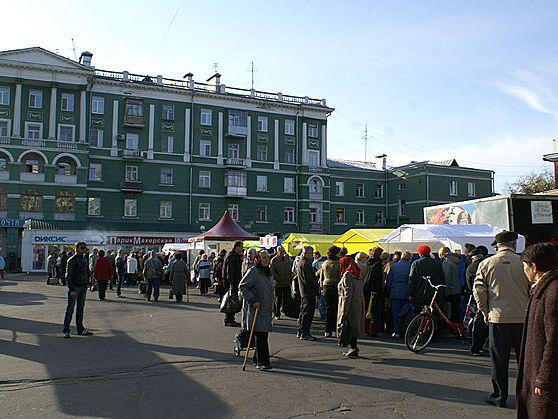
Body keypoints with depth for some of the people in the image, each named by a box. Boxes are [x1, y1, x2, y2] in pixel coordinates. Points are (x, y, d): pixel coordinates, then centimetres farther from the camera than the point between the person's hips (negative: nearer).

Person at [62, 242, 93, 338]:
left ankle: (80, 329, 18)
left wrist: (86, 285, 12)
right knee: (70, 309, -4)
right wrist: (72, 289, -19)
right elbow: (68, 276, -13)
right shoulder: (72, 260, -9)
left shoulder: (84, 260, 14)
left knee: (81, 309, 11)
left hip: (83, 287, 7)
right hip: (74, 287, -7)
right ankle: (65, 330, 2)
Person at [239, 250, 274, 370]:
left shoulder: (268, 272, 14)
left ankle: (257, 360, 22)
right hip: (257, 310, -8)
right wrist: (252, 301, -19)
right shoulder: (253, 271, -11)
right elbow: (242, 286, -15)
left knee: (263, 335, 10)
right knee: (261, 336, -7)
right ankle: (263, 362, -3)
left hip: (267, 310, 8)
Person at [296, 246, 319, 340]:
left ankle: (301, 332, 23)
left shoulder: (301, 262, 15)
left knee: (303, 312, 16)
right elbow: (307, 280, -21)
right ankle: (304, 334, -1)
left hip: (304, 292, 11)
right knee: (307, 313, -5)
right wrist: (317, 285, -10)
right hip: (308, 292, -11)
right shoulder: (304, 264, -18)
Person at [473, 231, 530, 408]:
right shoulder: (524, 263, -4)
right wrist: (530, 311, 15)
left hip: (498, 317, 0)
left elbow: (479, 291, -3)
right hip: (523, 318, 0)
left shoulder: (486, 264, -2)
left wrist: (485, 312, 9)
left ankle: (500, 397, 15)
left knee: (499, 360, 8)